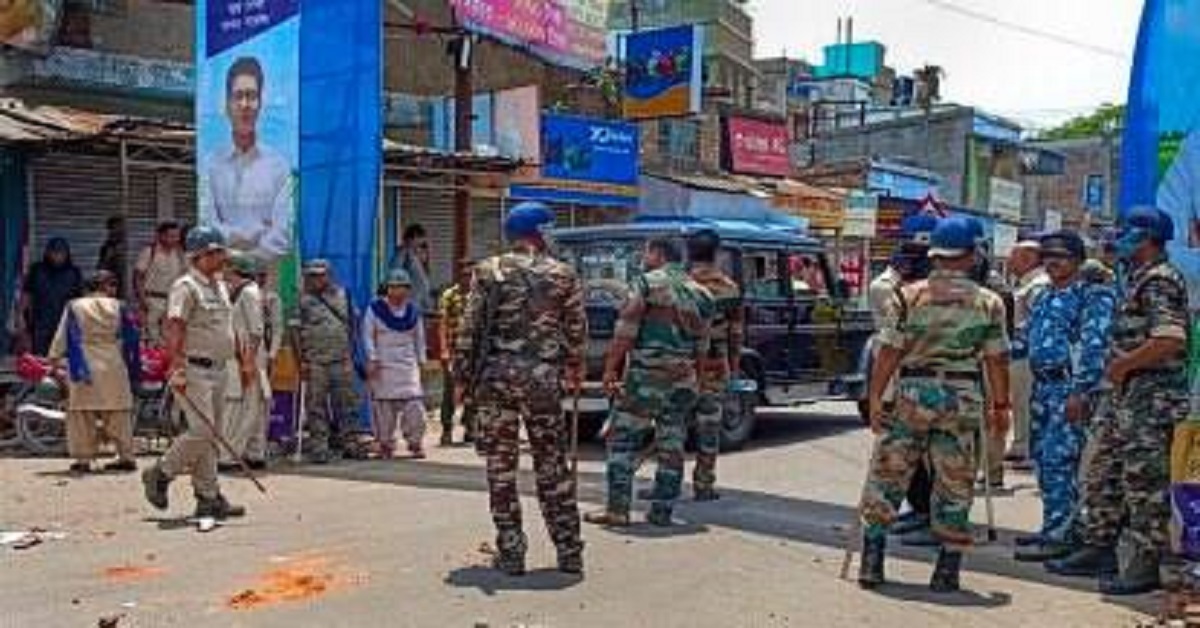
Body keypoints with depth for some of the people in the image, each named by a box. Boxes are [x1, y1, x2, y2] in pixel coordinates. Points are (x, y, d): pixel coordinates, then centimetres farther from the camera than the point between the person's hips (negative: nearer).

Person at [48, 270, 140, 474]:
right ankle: (126, 457, 9)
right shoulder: (118, 307, 2)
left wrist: (54, 359, 12)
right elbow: (131, 339, 6)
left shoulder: (74, 307, 1)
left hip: (84, 367, 0)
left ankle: (83, 459, 4)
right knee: (118, 413, 7)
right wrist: (133, 369, 16)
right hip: (114, 367, 1)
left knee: (82, 413, 5)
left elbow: (62, 336, 3)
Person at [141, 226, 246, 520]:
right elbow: (173, 328, -19)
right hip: (194, 370, -9)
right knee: (201, 431, -14)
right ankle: (160, 474, 8)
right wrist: (177, 367, -27)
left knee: (212, 435, 9)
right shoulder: (186, 287, -10)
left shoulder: (220, 287, 17)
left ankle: (209, 499, 14)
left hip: (218, 370, 9)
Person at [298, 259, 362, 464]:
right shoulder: (303, 300, 1)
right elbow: (297, 331, 0)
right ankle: (319, 448, 5)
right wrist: (301, 360, -5)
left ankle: (342, 440, 15)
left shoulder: (342, 294, 11)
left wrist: (350, 351, 12)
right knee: (316, 407, 0)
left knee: (346, 402, 4)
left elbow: (352, 322, 17)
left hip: (341, 360, 3)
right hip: (315, 361, -3)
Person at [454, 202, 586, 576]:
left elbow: (469, 329, -1)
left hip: (496, 377, 0)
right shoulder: (563, 275, 4)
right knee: (552, 466, 9)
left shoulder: (488, 272, 2)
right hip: (543, 377, 1)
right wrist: (575, 370, 22)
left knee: (501, 467, 7)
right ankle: (569, 551, 13)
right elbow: (577, 331, 7)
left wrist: (463, 376, 6)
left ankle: (510, 552, 9)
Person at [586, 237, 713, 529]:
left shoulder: (646, 283, -4)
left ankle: (617, 509, -2)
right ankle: (662, 511, 12)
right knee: (671, 447, 10)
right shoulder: (700, 293, 12)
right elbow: (702, 344, 14)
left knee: (622, 441, 1)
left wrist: (610, 369, -8)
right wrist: (698, 380, 21)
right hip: (683, 380, 5)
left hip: (645, 376, -5)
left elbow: (626, 331, -10)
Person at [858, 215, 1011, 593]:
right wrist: (1001, 406, 9)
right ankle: (947, 572, 14)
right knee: (954, 486, 10)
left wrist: (875, 397, 0)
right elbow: (997, 360, 0)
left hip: (912, 392, 0)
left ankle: (871, 564, 8)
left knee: (886, 475, 9)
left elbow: (890, 351, -5)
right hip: (963, 398, 1)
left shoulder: (910, 296, -2)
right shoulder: (989, 302, 0)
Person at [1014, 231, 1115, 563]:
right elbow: (1028, 340, 26)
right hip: (1042, 386, 9)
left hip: (1069, 388, -8)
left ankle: (1056, 536, -4)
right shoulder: (1044, 297, 18)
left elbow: (1093, 347, -16)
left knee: (1058, 461, -9)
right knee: (1043, 459, 11)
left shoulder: (1092, 296, -7)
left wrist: (1079, 391, -21)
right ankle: (1056, 527, 22)